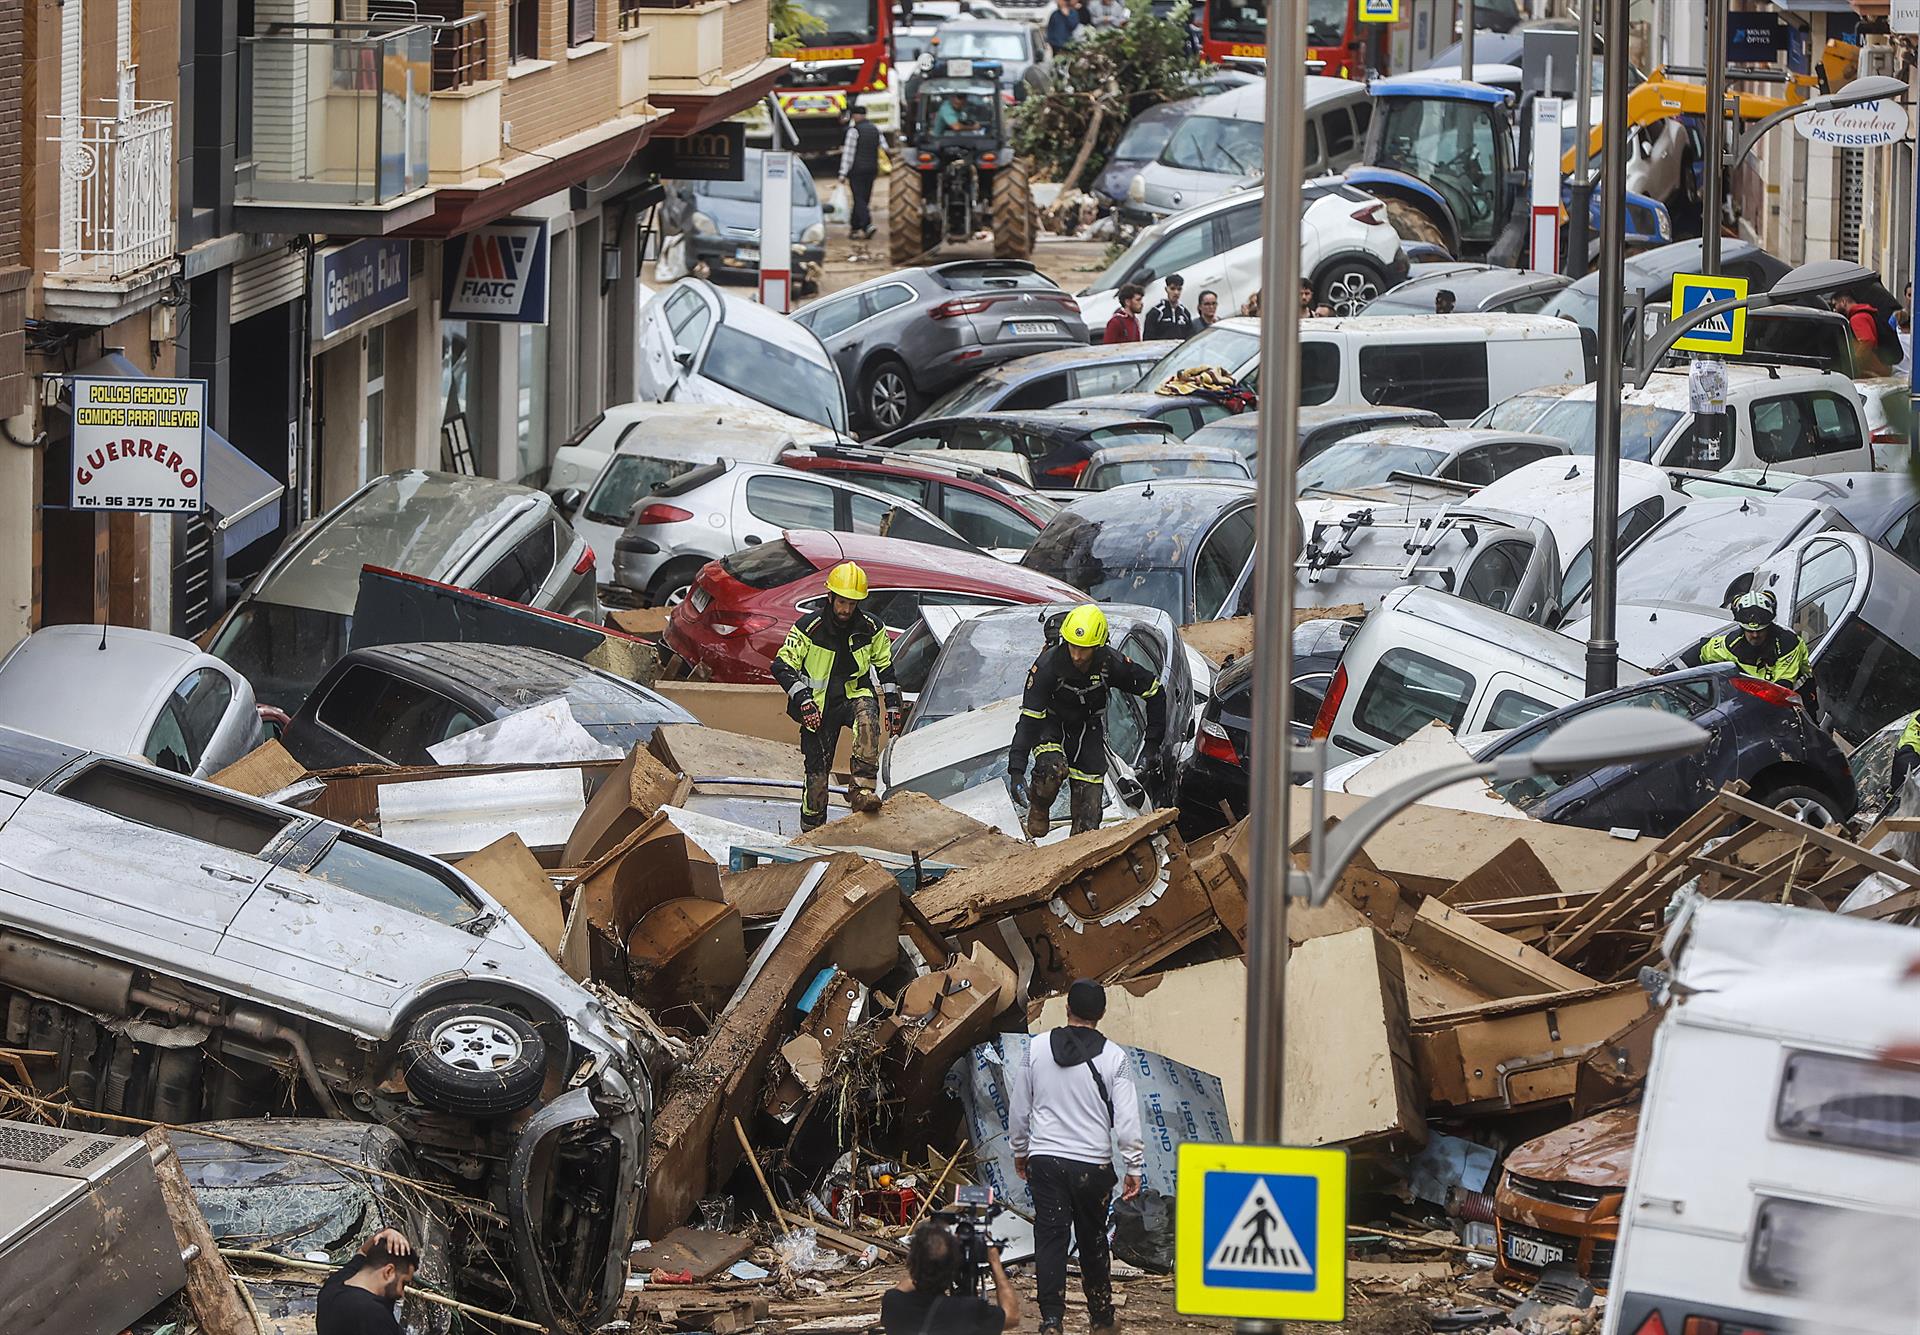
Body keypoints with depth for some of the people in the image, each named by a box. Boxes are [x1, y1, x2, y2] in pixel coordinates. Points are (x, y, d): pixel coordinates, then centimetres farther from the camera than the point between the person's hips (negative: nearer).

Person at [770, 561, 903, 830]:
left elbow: (885, 666, 14)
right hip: (819, 706, -1)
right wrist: (803, 700, -22)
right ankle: (811, 828, 17)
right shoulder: (808, 628, -10)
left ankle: (862, 789, -39)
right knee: (817, 771, -3)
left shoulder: (871, 629, -1)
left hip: (855, 695, 1)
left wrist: (893, 705, 8)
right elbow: (783, 666, -11)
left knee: (867, 714, -35)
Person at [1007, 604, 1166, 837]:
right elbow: (1029, 719, -30)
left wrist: (1151, 746, -11)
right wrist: (1016, 772, -38)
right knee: (1053, 768, -34)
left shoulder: (1112, 664, -24)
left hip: (1089, 728, 2)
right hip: (1051, 725, -2)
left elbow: (1155, 692, -9)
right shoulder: (1048, 665, -31)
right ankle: (1038, 808, -3)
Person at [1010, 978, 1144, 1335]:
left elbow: (1019, 1107, 7)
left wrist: (1020, 1150, 22)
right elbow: (1127, 1118, -6)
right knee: (1093, 1239, 13)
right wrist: (1134, 1167, 1)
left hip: (1045, 1160, 0)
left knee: (1049, 1238, 0)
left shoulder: (1037, 1048, 0)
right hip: (1093, 1165, 0)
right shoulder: (1113, 1057, -5)